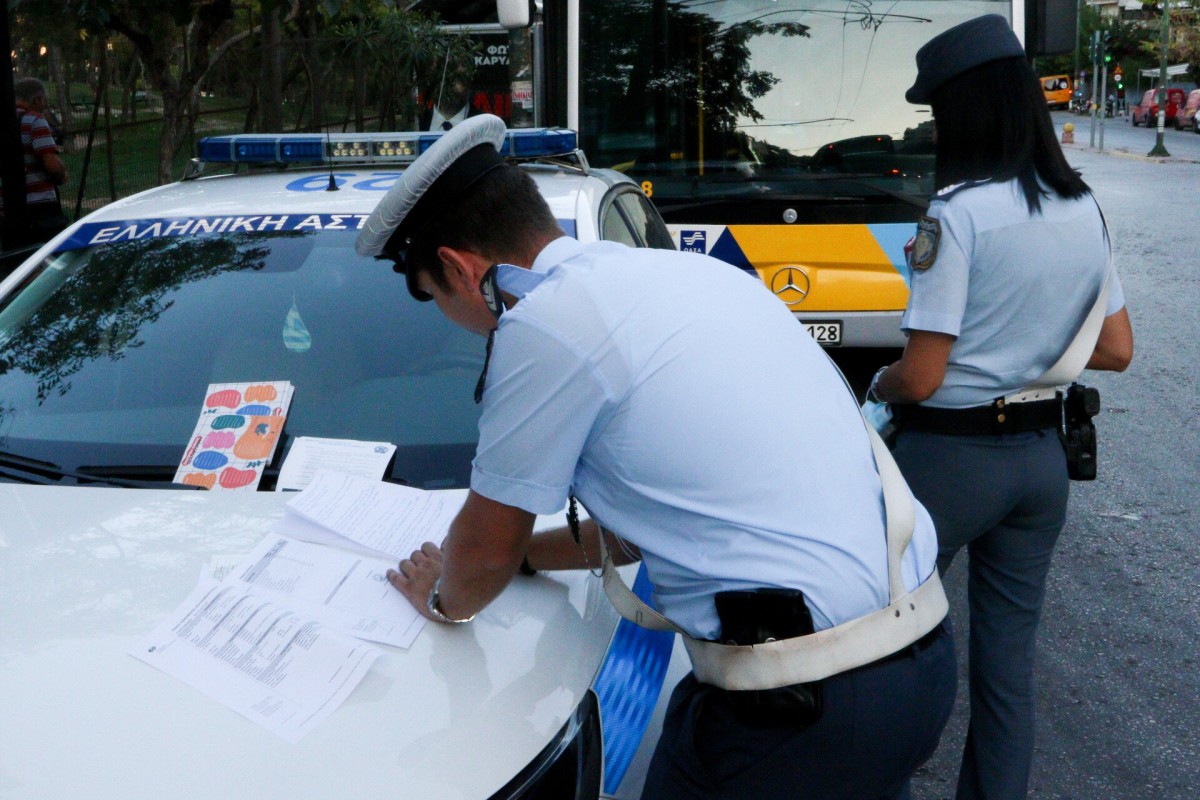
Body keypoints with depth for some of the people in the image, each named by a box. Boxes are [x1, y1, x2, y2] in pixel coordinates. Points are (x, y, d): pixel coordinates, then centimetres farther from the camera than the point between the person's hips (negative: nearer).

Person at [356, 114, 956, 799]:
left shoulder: (542, 324, -13)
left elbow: (486, 551, 1)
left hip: (802, 706, -8)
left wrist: (445, 598, 23)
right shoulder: (679, 269, 13)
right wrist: (529, 554, 32)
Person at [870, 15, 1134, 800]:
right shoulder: (1084, 209, 3)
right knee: (1009, 660, 14)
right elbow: (1116, 351, 11)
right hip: (1041, 457, 7)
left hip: (952, 458, -6)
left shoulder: (959, 213, -18)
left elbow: (920, 378, -18)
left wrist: (877, 384, 2)